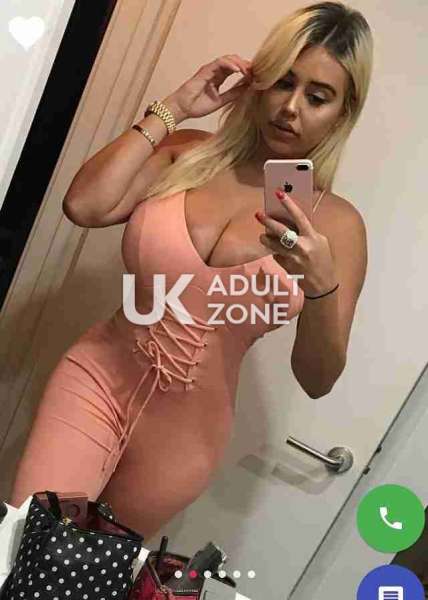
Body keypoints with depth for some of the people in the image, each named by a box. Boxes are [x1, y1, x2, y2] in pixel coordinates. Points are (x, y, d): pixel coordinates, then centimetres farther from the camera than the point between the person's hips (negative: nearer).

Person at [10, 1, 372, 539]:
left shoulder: (337, 223, -8)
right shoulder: (188, 154, -4)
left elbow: (317, 380, -9)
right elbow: (84, 206, -20)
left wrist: (322, 286, -27)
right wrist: (171, 109, -14)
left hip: (188, 431, 0)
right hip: (96, 380, 0)